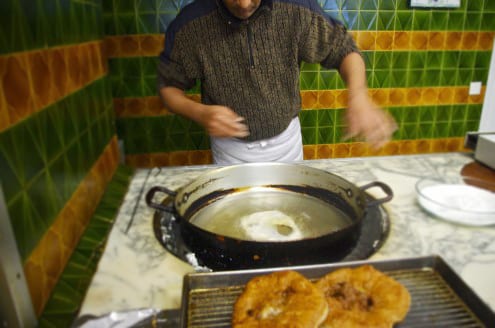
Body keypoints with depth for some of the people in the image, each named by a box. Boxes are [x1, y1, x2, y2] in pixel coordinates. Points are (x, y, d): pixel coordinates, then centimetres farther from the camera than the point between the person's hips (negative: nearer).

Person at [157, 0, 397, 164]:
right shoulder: (189, 24, -19)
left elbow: (343, 48, -9)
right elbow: (168, 86, -7)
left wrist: (358, 97, -29)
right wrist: (200, 113, -28)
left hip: (286, 141, 2)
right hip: (231, 149, -1)